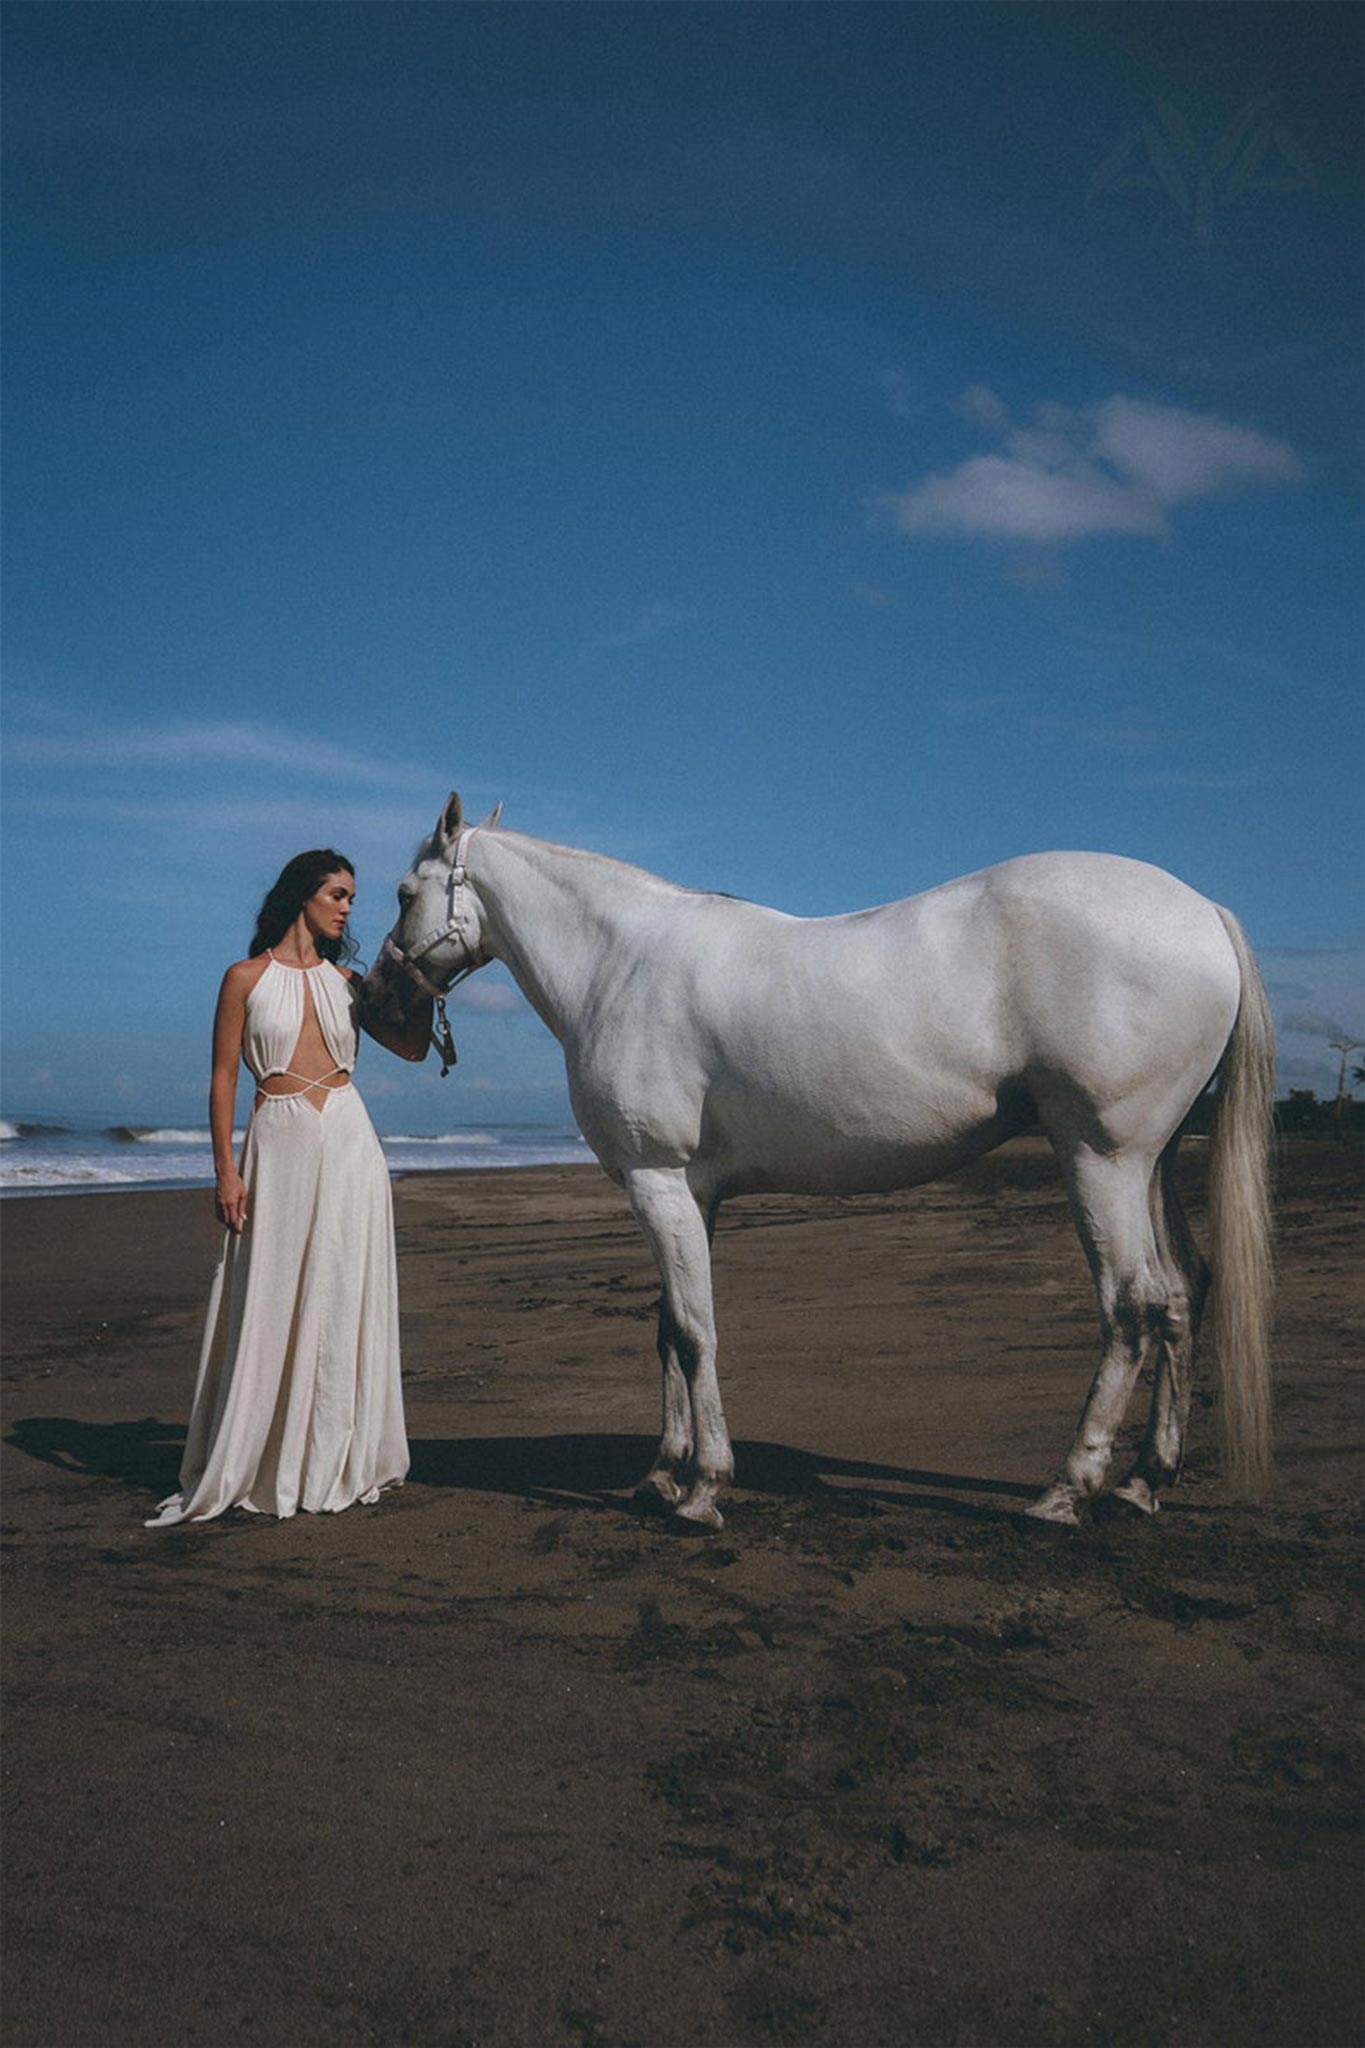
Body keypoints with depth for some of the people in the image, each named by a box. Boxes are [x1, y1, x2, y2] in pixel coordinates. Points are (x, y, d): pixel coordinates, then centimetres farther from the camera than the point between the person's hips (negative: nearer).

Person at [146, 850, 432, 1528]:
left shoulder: (345, 982, 11)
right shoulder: (246, 978, 1)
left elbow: (412, 1046, 11)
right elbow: (222, 1078, -1)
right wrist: (225, 1170, -7)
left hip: (348, 1142, 3)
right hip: (278, 1146, -3)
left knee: (342, 1297, 5)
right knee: (270, 1300, 0)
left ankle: (331, 1463, 17)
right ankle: (242, 1466, 14)